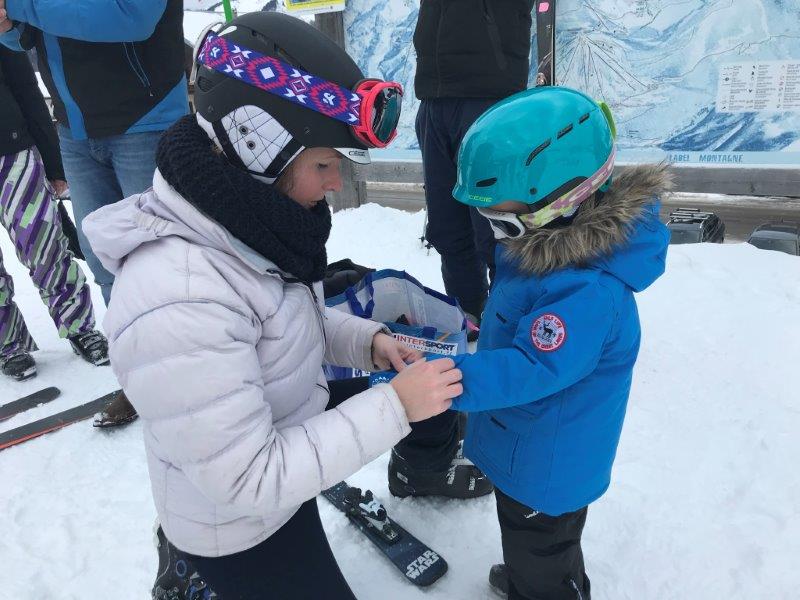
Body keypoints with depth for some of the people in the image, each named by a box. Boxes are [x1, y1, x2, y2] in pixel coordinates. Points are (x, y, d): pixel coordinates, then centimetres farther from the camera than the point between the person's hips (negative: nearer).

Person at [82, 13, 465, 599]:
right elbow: (250, 482, -29)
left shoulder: (243, 220, -11)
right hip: (240, 528, -6)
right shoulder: (181, 303, -35)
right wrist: (393, 407, -29)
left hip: (291, 431, 6)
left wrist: (367, 341, -10)